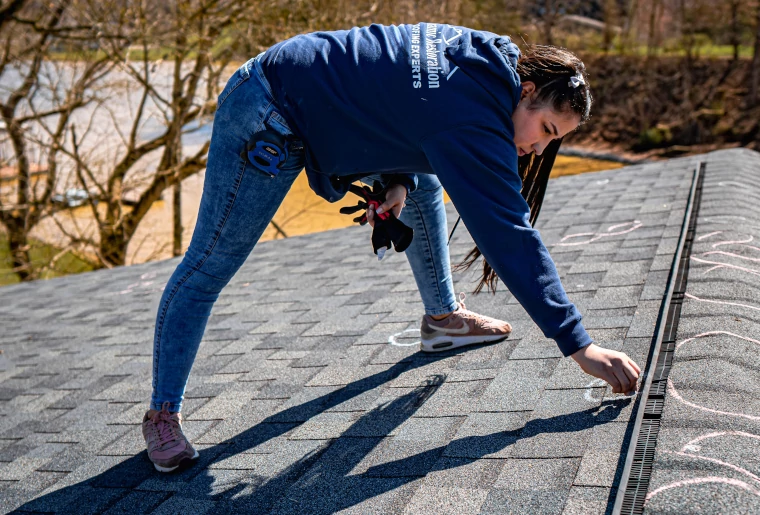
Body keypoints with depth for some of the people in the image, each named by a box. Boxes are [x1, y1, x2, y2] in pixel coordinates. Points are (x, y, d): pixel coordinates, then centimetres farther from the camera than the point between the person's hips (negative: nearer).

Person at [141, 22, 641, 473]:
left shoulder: (483, 54, -2)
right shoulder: (475, 122, -28)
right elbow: (510, 237, -29)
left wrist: (398, 182, 1)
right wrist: (580, 345, -26)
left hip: (321, 97, 10)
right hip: (267, 122, -10)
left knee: (425, 186, 17)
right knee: (210, 264, -4)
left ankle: (442, 315, 31)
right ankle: (163, 412, 9)